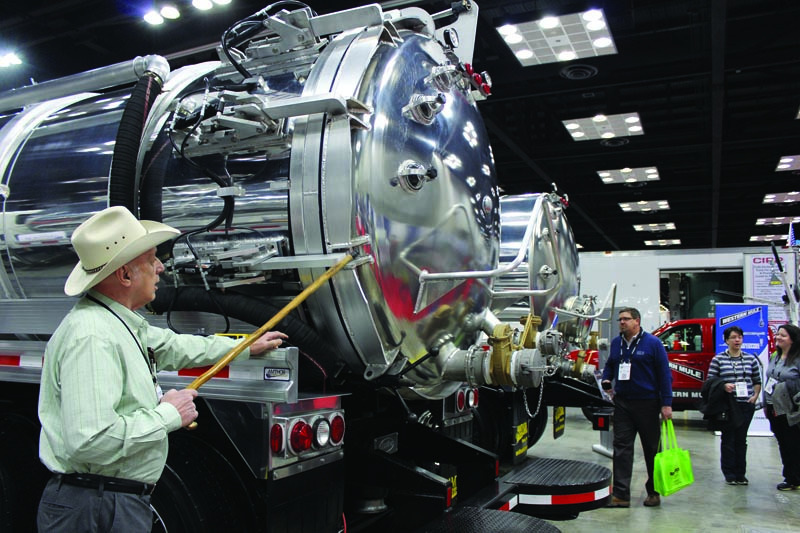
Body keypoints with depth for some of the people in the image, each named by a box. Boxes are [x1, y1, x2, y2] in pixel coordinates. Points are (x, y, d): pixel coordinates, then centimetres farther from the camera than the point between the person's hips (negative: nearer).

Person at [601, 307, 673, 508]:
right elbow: (610, 365, 24)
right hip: (622, 403, 4)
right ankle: (621, 495, 1)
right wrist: (606, 379, 2)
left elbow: (664, 374, -6)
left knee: (651, 449, 9)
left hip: (647, 403, -4)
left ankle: (653, 492, 23)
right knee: (621, 448, -1)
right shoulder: (616, 343, 9)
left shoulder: (652, 343, -5)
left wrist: (666, 403, -11)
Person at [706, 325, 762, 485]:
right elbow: (710, 381, -1)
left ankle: (740, 474, 18)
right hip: (727, 405, -2)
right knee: (728, 439, 3)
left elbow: (757, 381, 15)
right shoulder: (718, 359, 0)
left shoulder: (751, 359, 8)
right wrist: (723, 386, -18)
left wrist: (755, 395, 0)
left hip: (746, 405, 3)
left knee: (741, 439, 9)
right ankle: (729, 474, 12)